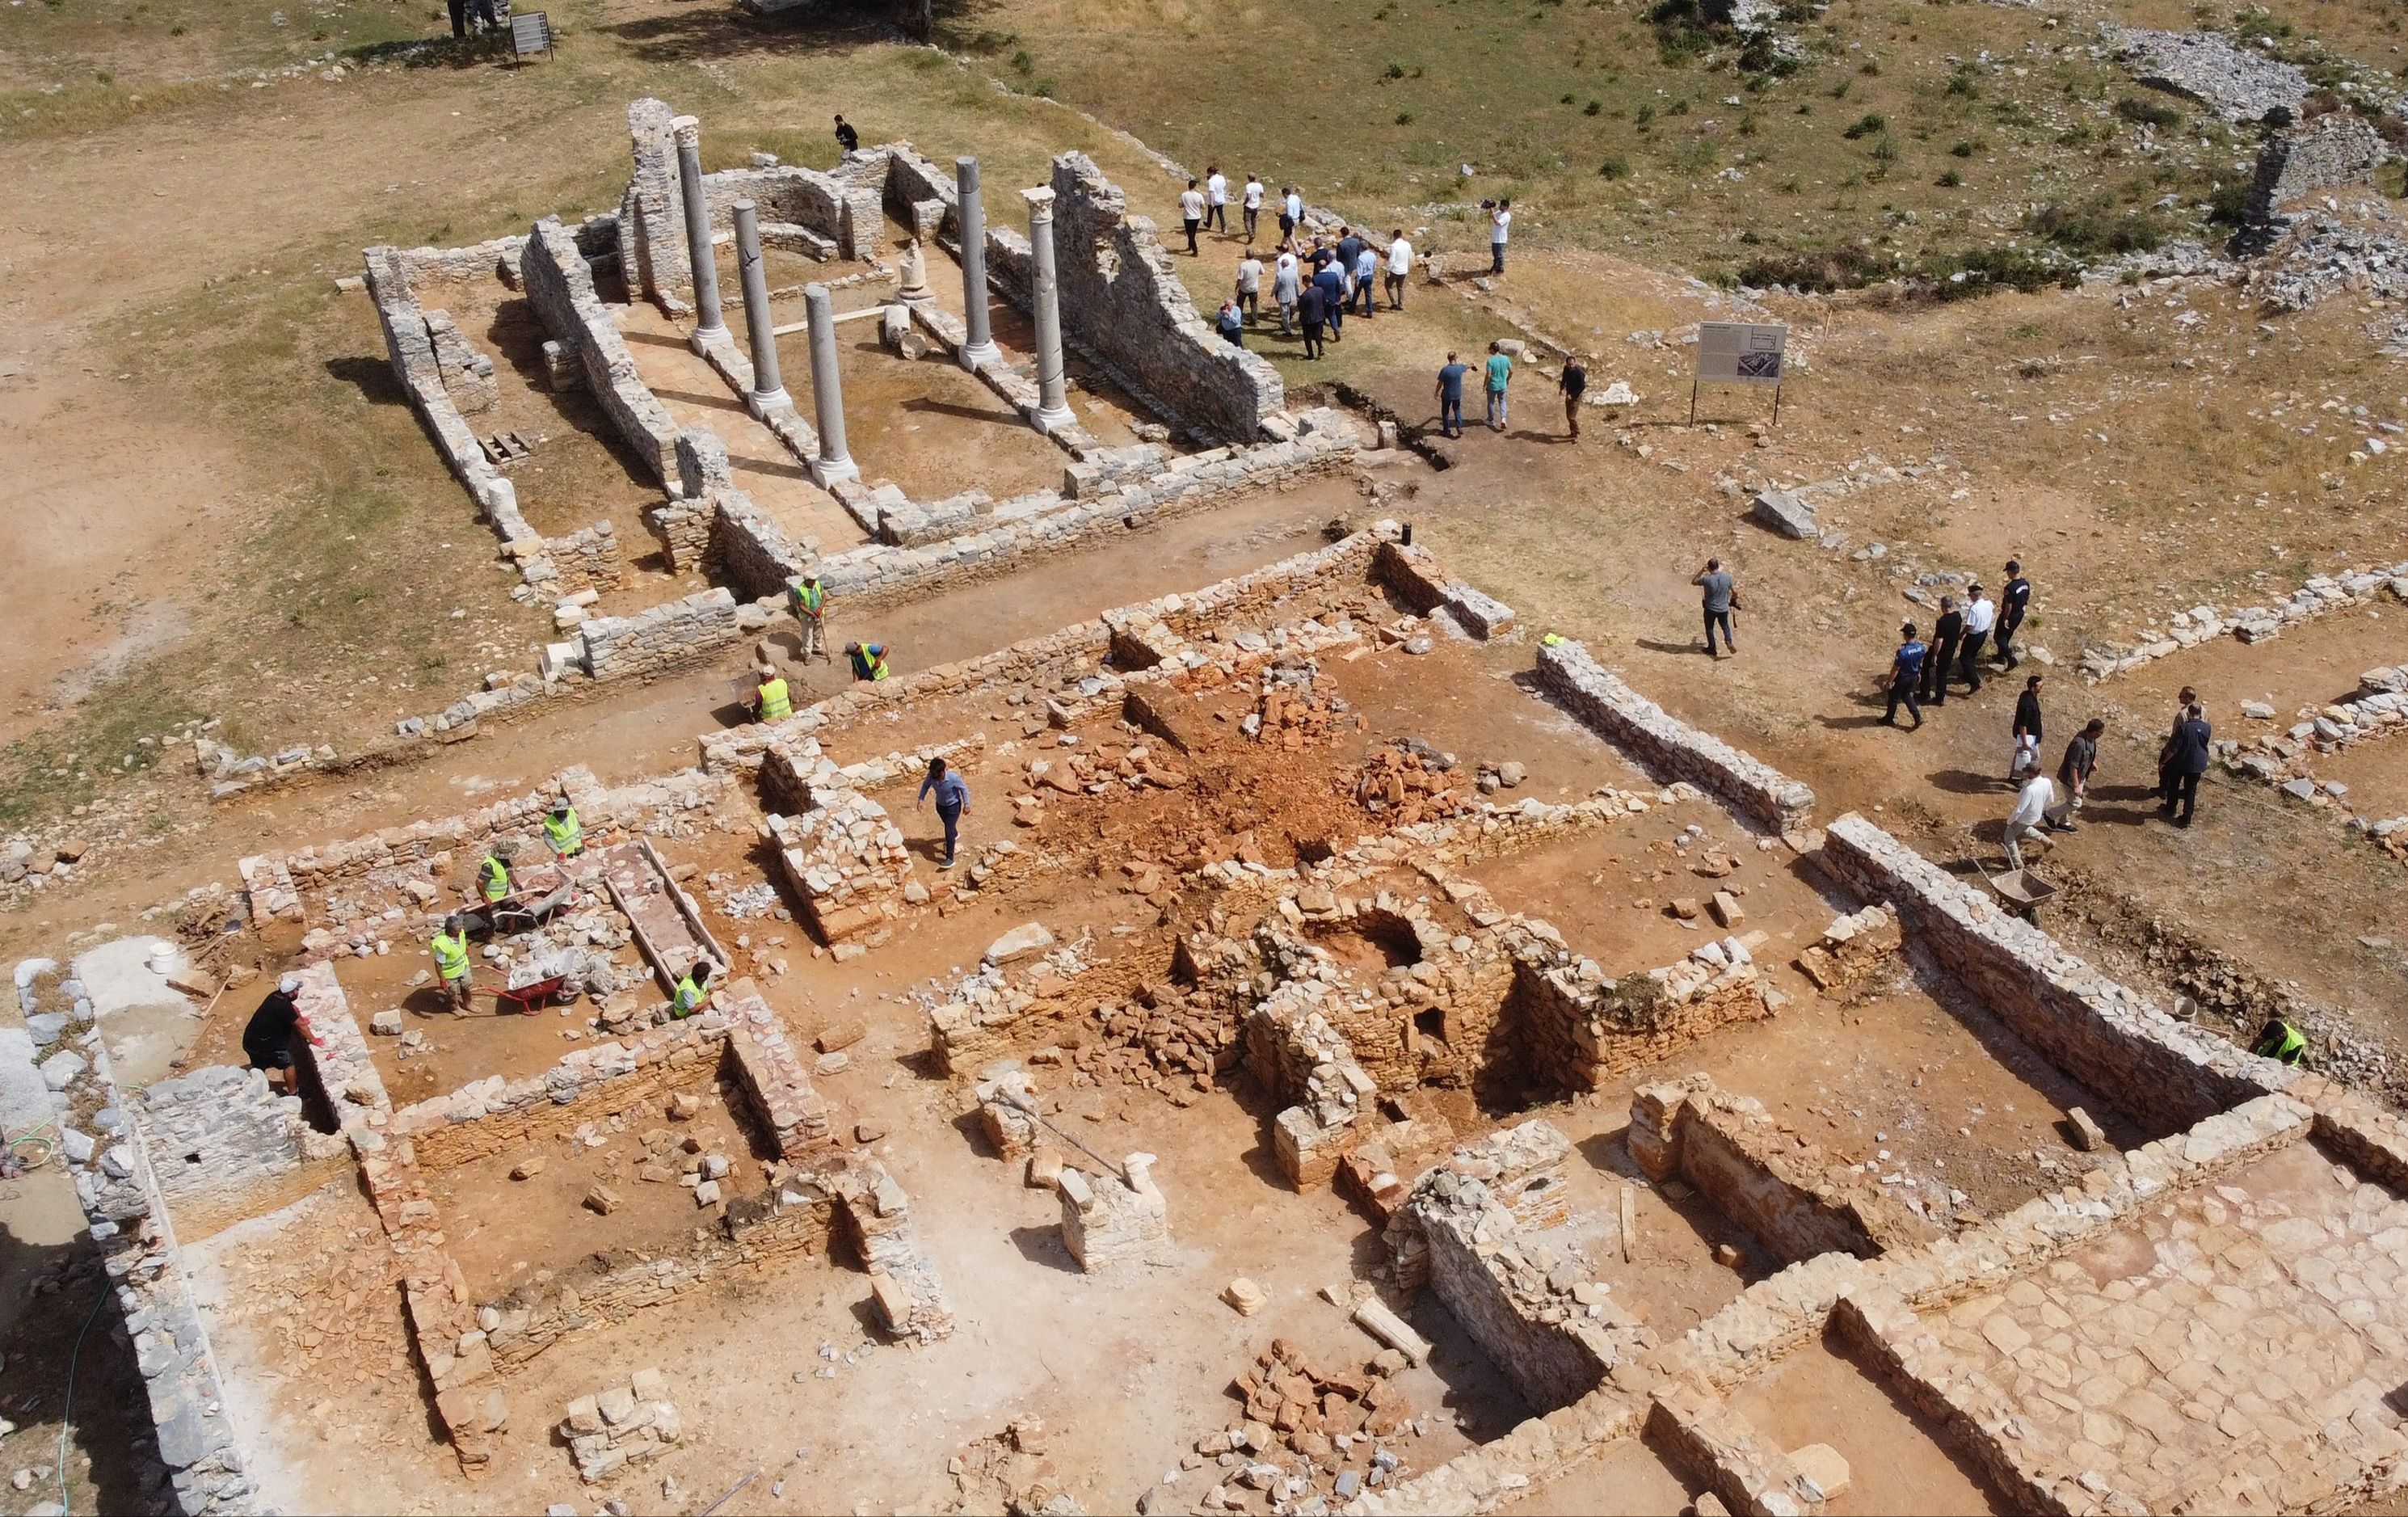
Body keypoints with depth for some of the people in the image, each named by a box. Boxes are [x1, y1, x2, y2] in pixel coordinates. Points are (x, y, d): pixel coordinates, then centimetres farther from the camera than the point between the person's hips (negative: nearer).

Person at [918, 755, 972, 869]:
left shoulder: (953, 778, -34)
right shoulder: (931, 776, -24)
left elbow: (964, 789, -17)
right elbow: (926, 785, -2)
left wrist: (967, 805, -12)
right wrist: (921, 799, -7)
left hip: (953, 806, -5)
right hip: (940, 805, 5)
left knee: (949, 831, -10)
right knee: (948, 824, 30)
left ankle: (950, 859, -5)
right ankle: (955, 835, 64)